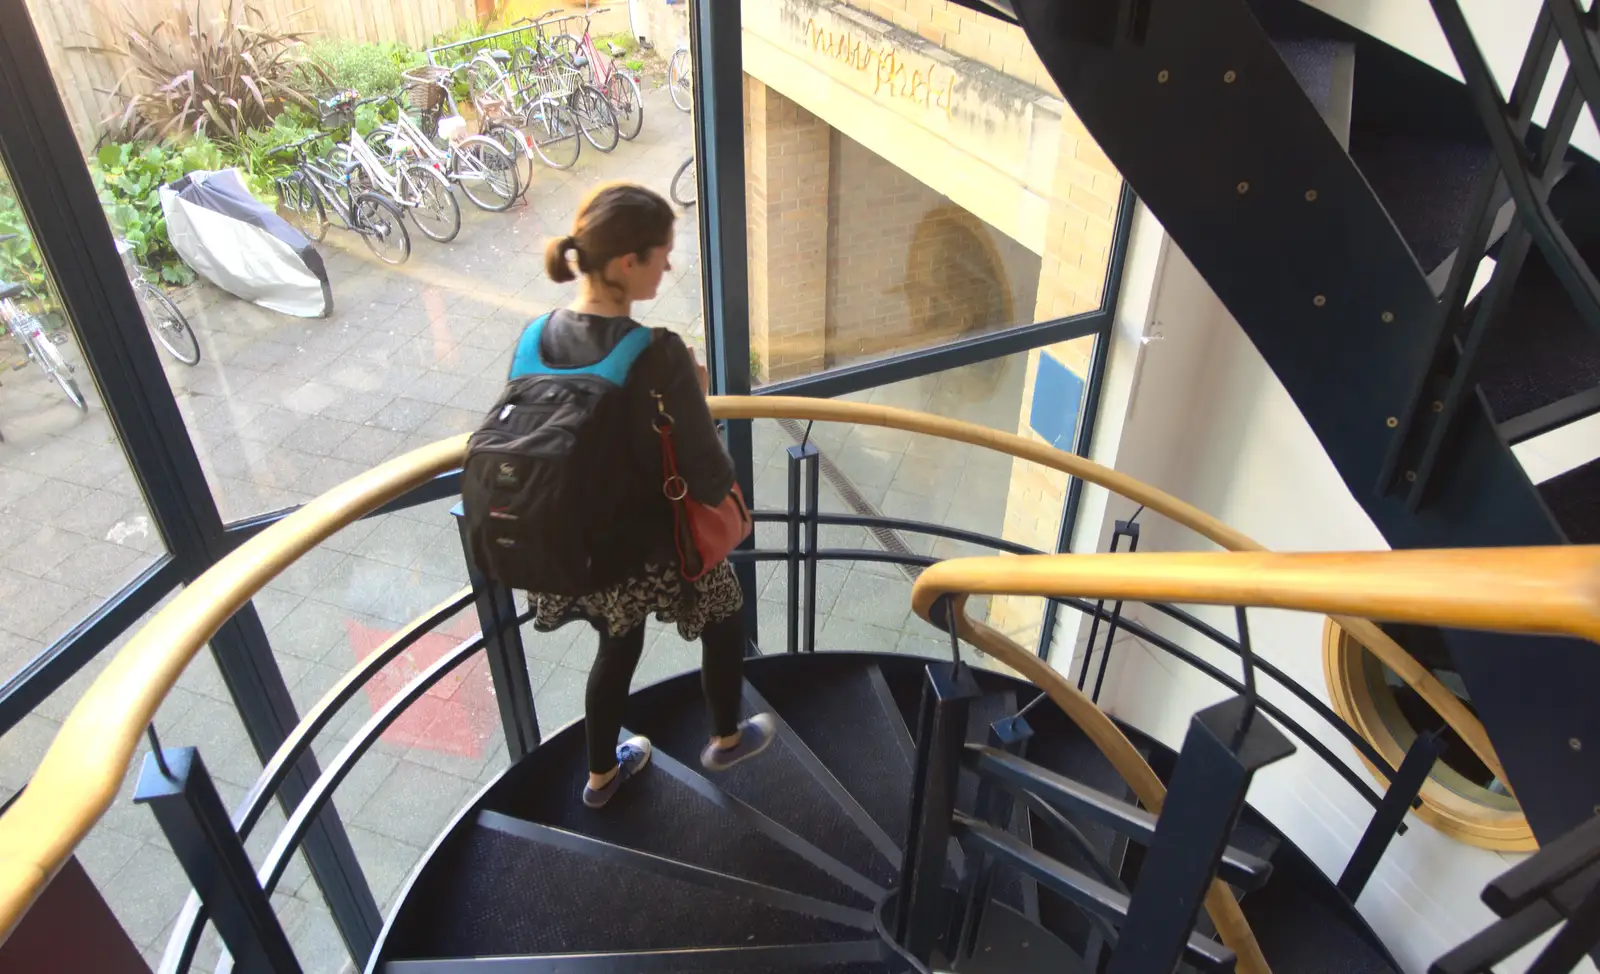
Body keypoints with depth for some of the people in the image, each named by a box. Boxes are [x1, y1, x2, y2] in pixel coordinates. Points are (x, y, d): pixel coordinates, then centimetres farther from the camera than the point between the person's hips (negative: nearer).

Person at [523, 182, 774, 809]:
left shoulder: (538, 339, -11)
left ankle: (601, 774, 54)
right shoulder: (659, 356, -30)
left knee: (618, 646, 32)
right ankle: (726, 740, 51)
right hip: (651, 557, -5)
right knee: (723, 615, 27)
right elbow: (712, 483, -26)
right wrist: (697, 400, -10)